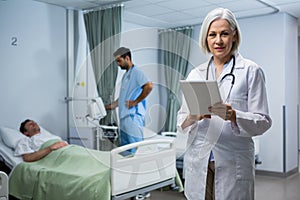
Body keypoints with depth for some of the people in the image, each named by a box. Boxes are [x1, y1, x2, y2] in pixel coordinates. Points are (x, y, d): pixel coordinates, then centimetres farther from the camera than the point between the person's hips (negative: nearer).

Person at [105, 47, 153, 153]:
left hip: (133, 117, -10)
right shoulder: (125, 75, 20)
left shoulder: (136, 72, -8)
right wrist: (108, 107, 21)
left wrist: (135, 102, -18)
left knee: (135, 151, -6)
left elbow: (149, 86, -24)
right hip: (124, 117, 10)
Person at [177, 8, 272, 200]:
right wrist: (193, 117, -15)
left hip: (234, 163, -2)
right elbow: (181, 122, 7)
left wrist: (233, 116, -24)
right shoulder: (195, 74, 9)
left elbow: (263, 122, -5)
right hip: (198, 162, 3)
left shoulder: (251, 71, -1)